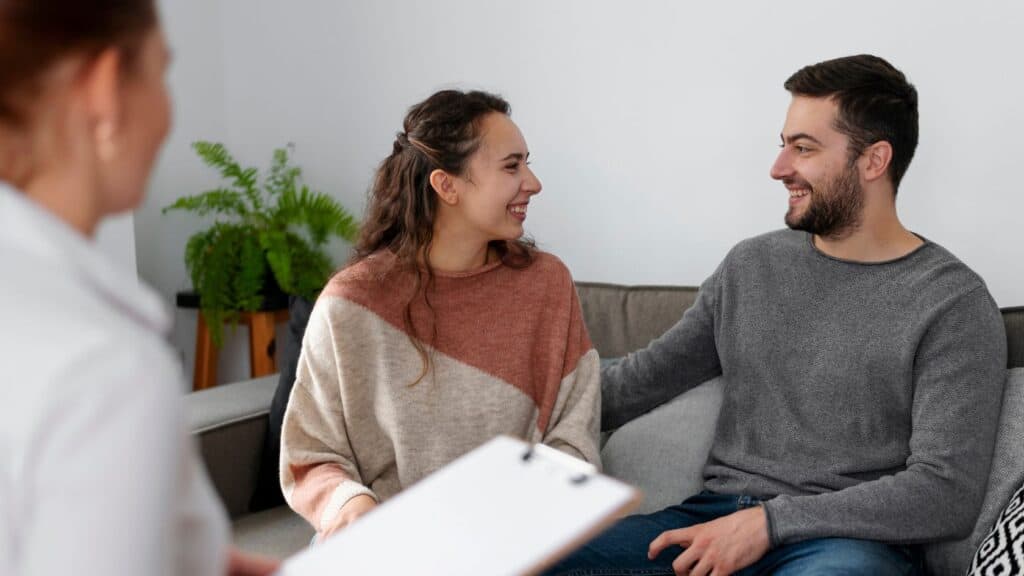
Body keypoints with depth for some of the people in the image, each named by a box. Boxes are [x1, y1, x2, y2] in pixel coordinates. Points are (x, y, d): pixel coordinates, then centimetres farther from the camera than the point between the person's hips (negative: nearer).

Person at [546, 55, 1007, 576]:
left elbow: (949, 495, -12)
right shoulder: (751, 265, 14)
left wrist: (770, 521, -17)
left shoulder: (953, 304, -4)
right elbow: (646, 377, 18)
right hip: (714, 517, 5)